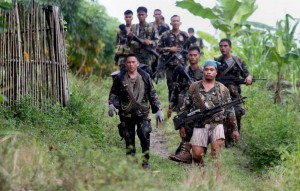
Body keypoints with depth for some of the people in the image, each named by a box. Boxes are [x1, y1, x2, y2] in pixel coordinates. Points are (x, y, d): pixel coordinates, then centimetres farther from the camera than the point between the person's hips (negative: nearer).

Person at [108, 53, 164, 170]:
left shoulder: (145, 77, 5)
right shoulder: (120, 78, 2)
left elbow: (153, 94, 10)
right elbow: (113, 94, 9)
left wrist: (158, 110, 6)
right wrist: (111, 105, -10)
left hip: (142, 112, -1)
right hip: (126, 114, 1)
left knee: (144, 134, -16)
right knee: (129, 138, 4)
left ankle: (146, 160, -5)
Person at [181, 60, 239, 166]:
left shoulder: (222, 89, 8)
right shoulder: (194, 87, 9)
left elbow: (230, 111, 10)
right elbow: (186, 107, 14)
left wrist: (235, 129, 7)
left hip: (216, 124, 0)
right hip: (199, 126, 1)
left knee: (216, 147, -26)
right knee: (197, 155, -9)